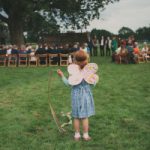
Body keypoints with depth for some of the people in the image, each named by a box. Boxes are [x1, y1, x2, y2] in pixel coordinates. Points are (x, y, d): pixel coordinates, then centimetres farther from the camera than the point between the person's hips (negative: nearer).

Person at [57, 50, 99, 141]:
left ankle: (77, 135, 19)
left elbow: (68, 83, -6)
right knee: (85, 116, 9)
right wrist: (96, 78, 10)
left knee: (76, 116, 11)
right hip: (86, 94, 0)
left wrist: (62, 76, 2)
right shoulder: (90, 69, -8)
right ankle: (86, 135, 15)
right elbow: (93, 84, -5)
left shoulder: (72, 70, -9)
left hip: (76, 95, 0)